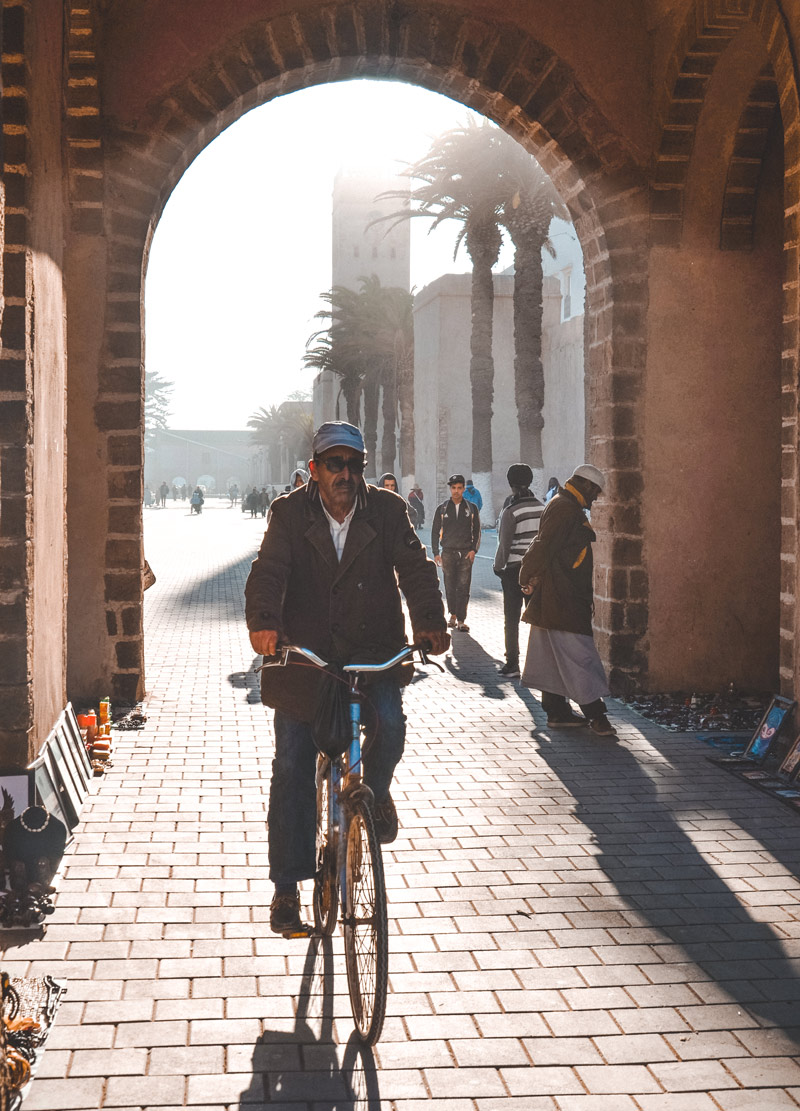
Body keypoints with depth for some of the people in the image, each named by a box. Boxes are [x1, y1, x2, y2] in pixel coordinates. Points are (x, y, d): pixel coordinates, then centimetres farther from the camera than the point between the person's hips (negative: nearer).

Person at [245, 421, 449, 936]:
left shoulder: (387, 510, -1)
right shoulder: (289, 513, -4)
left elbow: (415, 566, -11)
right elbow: (269, 571, -17)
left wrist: (430, 620, -31)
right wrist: (264, 622, -38)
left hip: (373, 653, 0)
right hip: (302, 655, 0)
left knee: (389, 725, -27)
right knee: (292, 772, 1)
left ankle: (375, 791, 10)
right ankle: (287, 887, 15)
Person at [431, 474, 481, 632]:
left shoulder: (471, 508, 8)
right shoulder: (442, 508, 8)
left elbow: (476, 531, 11)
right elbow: (435, 531, 10)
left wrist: (474, 549, -2)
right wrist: (436, 553, 3)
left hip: (466, 553, -1)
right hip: (448, 552, 1)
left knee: (463, 587, -7)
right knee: (450, 587, 3)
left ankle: (461, 620, -6)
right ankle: (453, 615, 18)